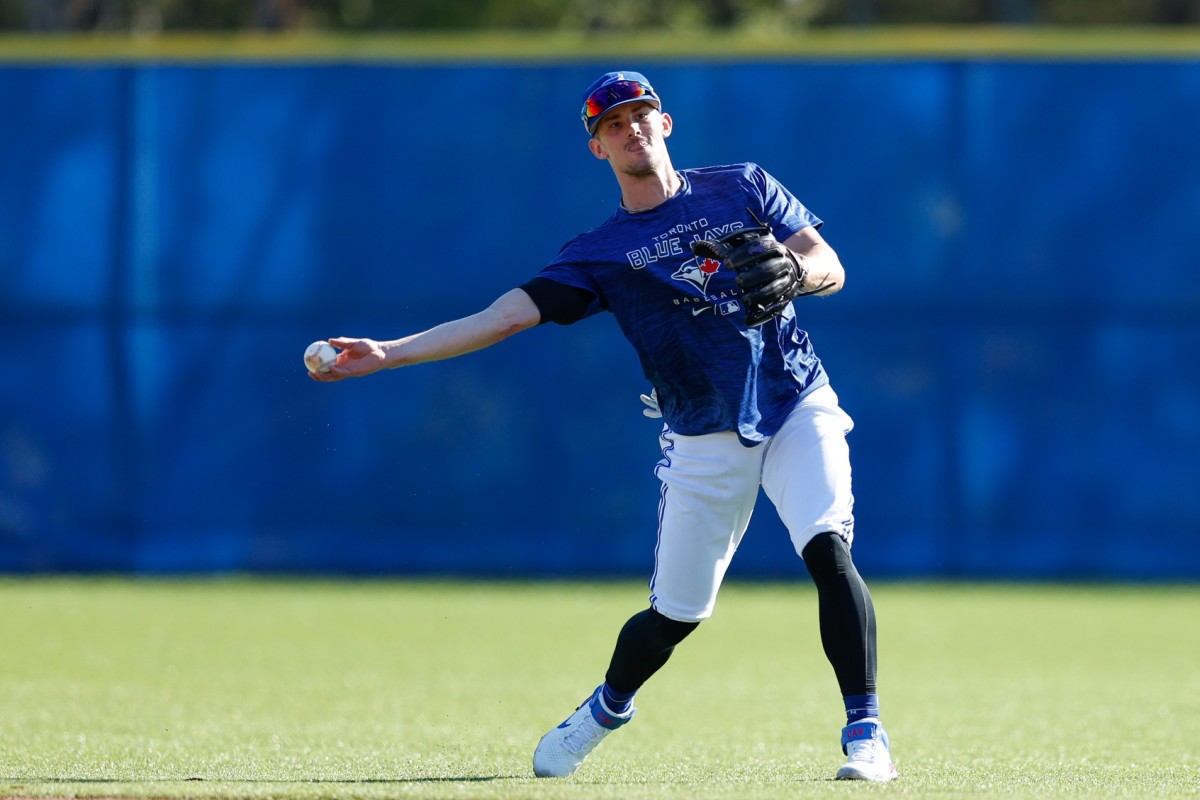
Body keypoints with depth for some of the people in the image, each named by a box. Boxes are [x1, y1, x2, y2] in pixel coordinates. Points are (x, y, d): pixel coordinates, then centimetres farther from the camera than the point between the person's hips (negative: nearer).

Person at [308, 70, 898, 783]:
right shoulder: (601, 253, 5)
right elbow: (506, 315, -1)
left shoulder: (744, 189, 8)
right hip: (706, 441, 1)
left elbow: (831, 269, 3)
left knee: (828, 549, -24)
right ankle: (607, 710, 35)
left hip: (796, 407, -1)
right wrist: (385, 354, -10)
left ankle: (866, 731, -17)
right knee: (676, 613, 4)